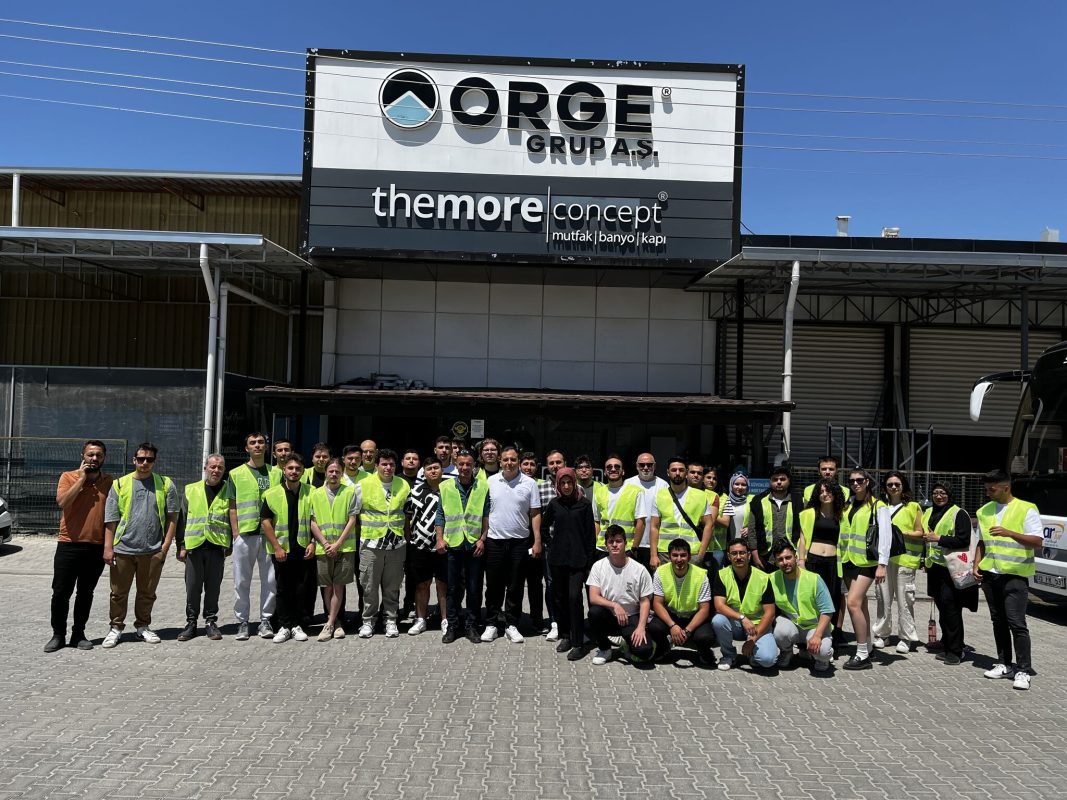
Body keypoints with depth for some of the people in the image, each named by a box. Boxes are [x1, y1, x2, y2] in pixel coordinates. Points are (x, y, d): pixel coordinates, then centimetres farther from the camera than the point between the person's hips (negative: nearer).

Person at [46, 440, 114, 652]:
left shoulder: (109, 482, 7)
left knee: (86, 593, 10)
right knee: (61, 592, 2)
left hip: (97, 547, 2)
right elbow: (62, 502, -18)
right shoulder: (68, 477, -1)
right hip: (69, 545, -2)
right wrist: (82, 478, -14)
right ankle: (58, 634, 16)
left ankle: (78, 633, 21)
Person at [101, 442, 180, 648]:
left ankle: (142, 627, 26)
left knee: (147, 593, 11)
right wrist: (108, 547, -3)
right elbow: (111, 520, 3)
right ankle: (116, 628, 22)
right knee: (119, 593, 8)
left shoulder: (165, 485, 4)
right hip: (123, 549, 0)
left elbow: (172, 518, 3)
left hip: (153, 551, 0)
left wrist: (165, 547, -4)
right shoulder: (120, 484, 4)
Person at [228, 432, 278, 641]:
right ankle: (242, 622, 14)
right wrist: (235, 532, -4)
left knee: (270, 580, 3)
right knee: (242, 581, 4)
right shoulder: (236, 474, 7)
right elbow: (232, 506, 6)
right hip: (244, 535, -1)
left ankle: (266, 620, 14)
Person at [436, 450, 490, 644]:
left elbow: (487, 516, 2)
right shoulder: (445, 487, 4)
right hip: (452, 544, 1)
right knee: (453, 588, 8)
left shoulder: (483, 487, 2)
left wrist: (482, 539, -5)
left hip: (475, 545, 0)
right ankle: (452, 626, 18)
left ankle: (472, 626, 17)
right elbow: (440, 515, 7)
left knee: (474, 589, 5)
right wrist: (440, 539, -1)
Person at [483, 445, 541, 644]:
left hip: (520, 541, -1)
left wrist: (537, 541, -4)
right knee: (494, 585, 7)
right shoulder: (490, 482, 2)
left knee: (515, 587, 7)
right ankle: (492, 624, 19)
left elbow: (535, 514, 1)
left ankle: (511, 624, 18)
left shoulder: (529, 483, -1)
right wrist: (481, 537, 2)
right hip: (494, 540, 1)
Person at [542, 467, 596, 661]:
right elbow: (544, 526, 22)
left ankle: (578, 643, -6)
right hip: (557, 558, 4)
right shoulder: (554, 503, 6)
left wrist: (589, 560, -5)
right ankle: (565, 636, 23)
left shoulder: (584, 504, -1)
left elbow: (590, 534, -2)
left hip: (578, 559, -4)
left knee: (575, 597, -12)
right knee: (559, 597, 8)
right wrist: (550, 543, 11)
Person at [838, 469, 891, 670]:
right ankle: (867, 648, 22)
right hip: (848, 560, 7)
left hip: (866, 562, -7)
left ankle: (862, 655, -8)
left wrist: (882, 565, -16)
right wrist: (840, 558, 9)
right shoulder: (848, 505, 15)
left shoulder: (878, 506, -5)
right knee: (861, 604, 13)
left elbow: (885, 536, -10)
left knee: (853, 603, -15)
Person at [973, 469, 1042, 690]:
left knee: (1016, 623, -8)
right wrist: (976, 564, 6)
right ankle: (1004, 664, 19)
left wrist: (1009, 533, -25)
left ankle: (1023, 671, -3)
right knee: (998, 621, 11)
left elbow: (1037, 542, -12)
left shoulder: (1026, 509, -6)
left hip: (1015, 575, -6)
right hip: (990, 574, 6)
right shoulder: (984, 511, 12)